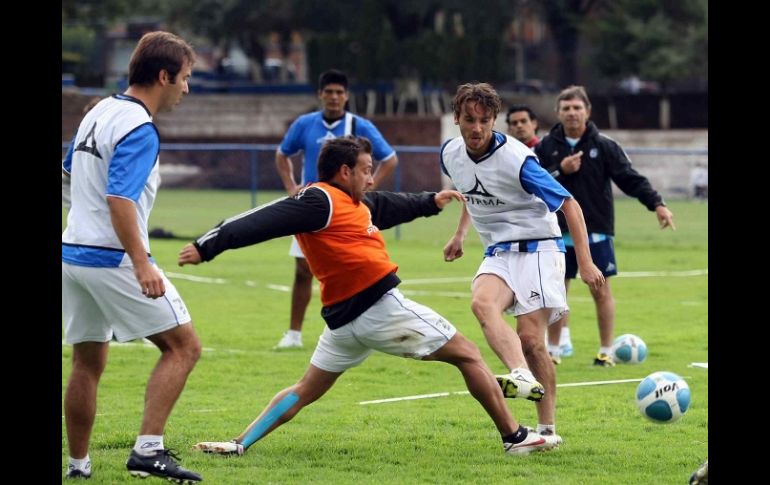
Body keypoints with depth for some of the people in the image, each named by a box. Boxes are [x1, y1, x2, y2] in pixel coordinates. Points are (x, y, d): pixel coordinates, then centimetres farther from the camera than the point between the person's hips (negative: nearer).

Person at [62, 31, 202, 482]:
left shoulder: (100, 111, 11)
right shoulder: (139, 128, -16)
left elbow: (71, 167, 27)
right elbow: (119, 199, -26)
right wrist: (142, 265, -31)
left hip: (74, 254, 9)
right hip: (113, 259, -9)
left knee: (88, 364, 16)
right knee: (184, 346, -4)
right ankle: (148, 449, -13)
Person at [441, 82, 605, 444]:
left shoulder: (516, 159, -20)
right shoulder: (451, 154, 0)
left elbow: (569, 204, -16)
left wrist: (585, 262, -21)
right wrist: (459, 234, 26)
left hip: (537, 248, -5)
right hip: (497, 254, 5)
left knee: (530, 339, -13)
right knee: (481, 303, -28)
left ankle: (548, 429, -3)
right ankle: (522, 376, -49)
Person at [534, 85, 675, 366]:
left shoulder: (604, 146, -1)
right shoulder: (546, 147, 3)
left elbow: (630, 179, -4)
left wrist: (656, 203, -16)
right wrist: (560, 172, -15)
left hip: (595, 231, -2)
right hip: (558, 232, 2)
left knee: (601, 290, -1)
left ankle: (606, 351, 7)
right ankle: (553, 350, 19)